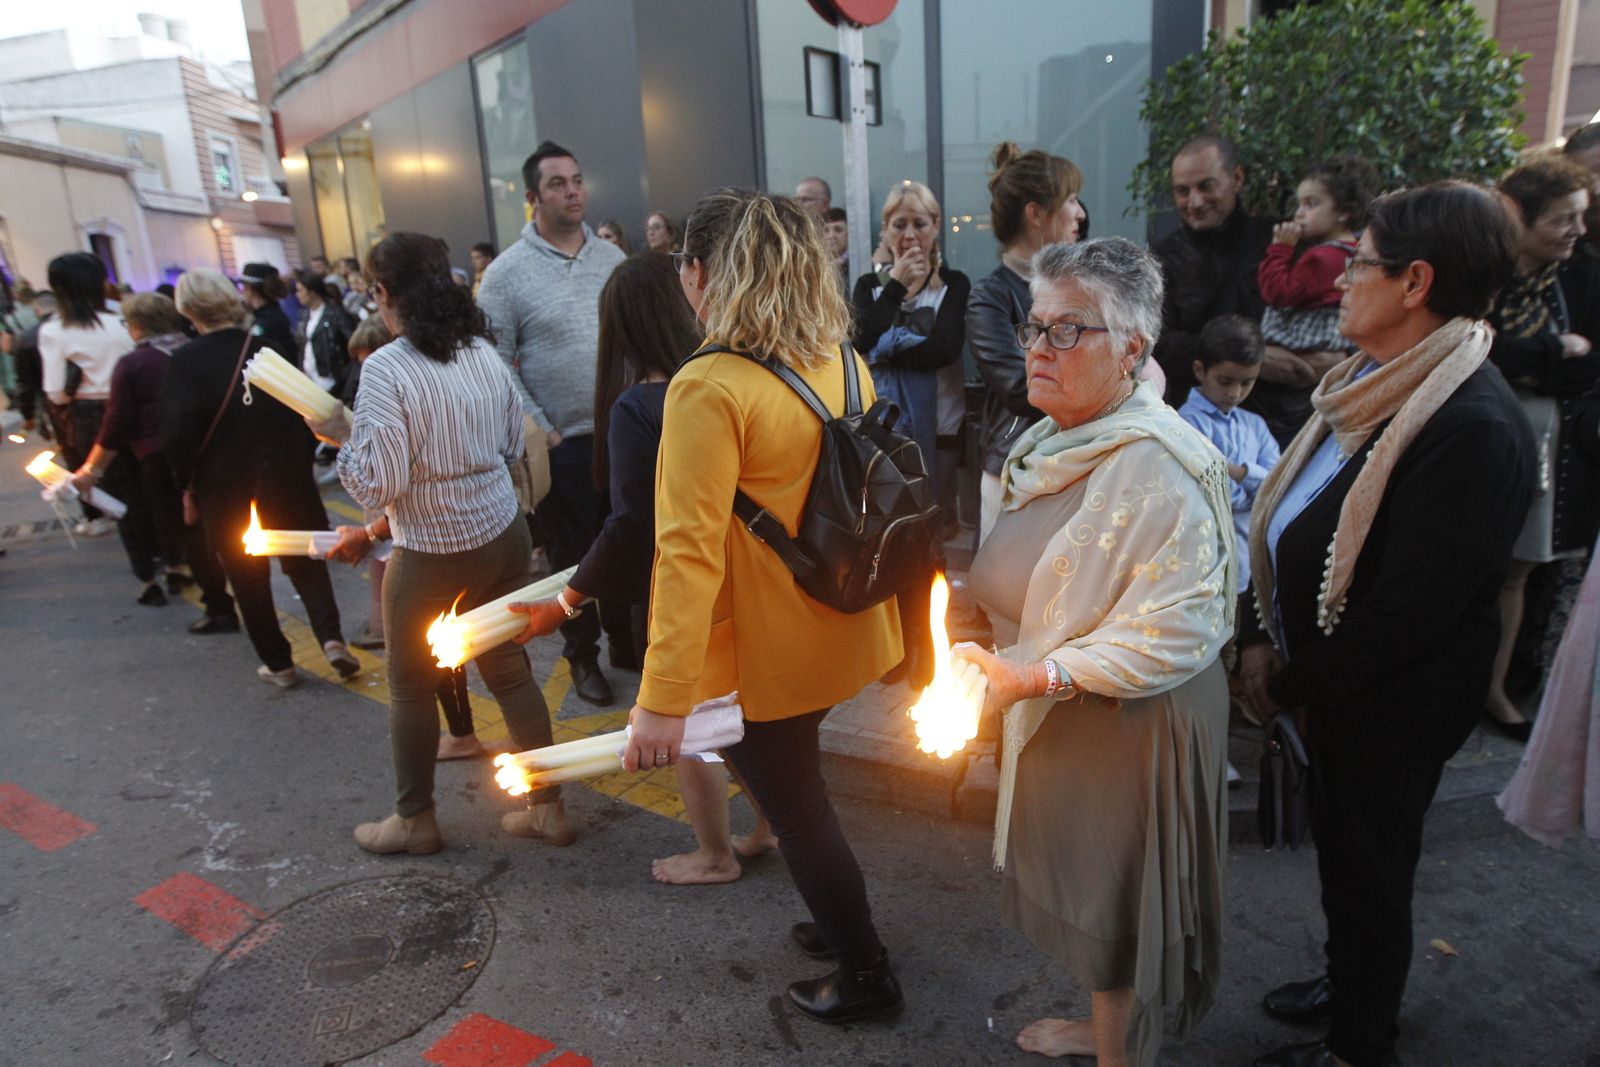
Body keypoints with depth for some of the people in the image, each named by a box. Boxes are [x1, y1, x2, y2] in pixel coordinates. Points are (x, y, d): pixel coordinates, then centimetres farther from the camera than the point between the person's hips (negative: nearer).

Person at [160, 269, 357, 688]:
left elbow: (178, 435, -16)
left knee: (249, 578, 13)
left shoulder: (185, 362, -13)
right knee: (305, 563, 15)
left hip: (225, 490, -2)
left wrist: (186, 484, -1)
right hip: (287, 480, 2)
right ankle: (331, 637, -4)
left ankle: (278, 663, 20)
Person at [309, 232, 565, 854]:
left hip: (431, 554, -5)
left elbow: (379, 484, -17)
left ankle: (414, 820, 32)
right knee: (510, 672, 16)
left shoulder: (387, 369, -17)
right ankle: (547, 808, 25)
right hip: (503, 535, 6)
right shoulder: (484, 352, 1)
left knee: (411, 687, 15)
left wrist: (341, 437, -1)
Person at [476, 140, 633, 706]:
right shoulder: (506, 273, -6)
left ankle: (625, 639, 32)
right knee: (573, 553, 10)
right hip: (563, 444, -4)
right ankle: (582, 655, 27)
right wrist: (539, 431, -10)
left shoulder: (611, 257, 7)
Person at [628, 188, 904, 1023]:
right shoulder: (845, 366, 0)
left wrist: (663, 700, -23)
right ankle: (840, 921, 47)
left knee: (795, 804, 13)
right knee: (798, 788, 27)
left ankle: (865, 976, 34)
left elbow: (689, 550, -26)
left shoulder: (708, 388, -22)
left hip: (760, 657, -7)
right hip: (838, 635, 7)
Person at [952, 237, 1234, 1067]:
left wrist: (1038, 677, -31)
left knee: (1113, 899, 12)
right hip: (1055, 716, 9)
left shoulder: (1157, 465, -25)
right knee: (1080, 889, 25)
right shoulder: (1053, 439, 4)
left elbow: (1180, 629, -29)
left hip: (1128, 725, -9)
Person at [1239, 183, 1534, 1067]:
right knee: (1341, 846, 26)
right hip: (1332, 683, 8)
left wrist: (1291, 684, -16)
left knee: (1368, 868, 13)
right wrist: (1264, 636, 0)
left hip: (1392, 702, -8)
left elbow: (1407, 610, -27)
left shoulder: (1474, 427, -28)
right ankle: (1351, 984, 51)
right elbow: (1294, 519, 5)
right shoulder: (1372, 382, 1)